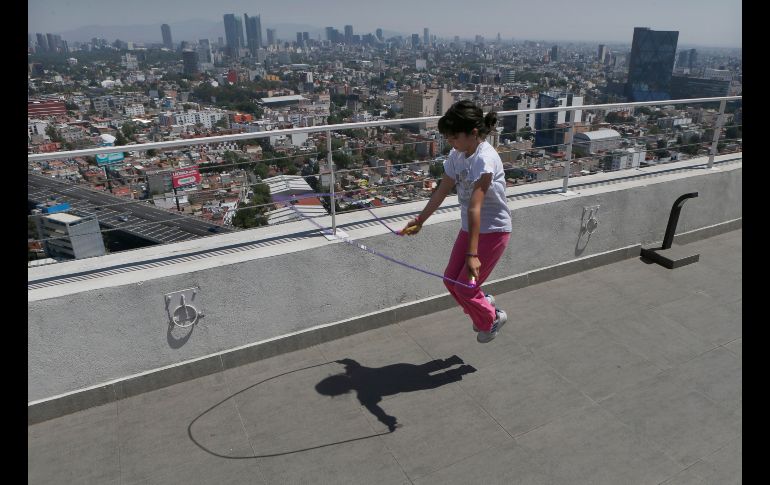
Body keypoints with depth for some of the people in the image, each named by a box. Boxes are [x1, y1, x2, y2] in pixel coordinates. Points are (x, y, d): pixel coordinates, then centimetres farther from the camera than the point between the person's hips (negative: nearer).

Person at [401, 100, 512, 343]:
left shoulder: (485, 159, -26)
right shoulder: (456, 155, -1)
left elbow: (474, 207, -33)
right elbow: (441, 192, 11)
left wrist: (472, 254, -36)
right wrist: (419, 220, 17)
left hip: (493, 231, -8)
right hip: (470, 228, 8)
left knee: (464, 287, -4)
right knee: (451, 280, 9)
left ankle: (492, 319, 25)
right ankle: (484, 303, 37)